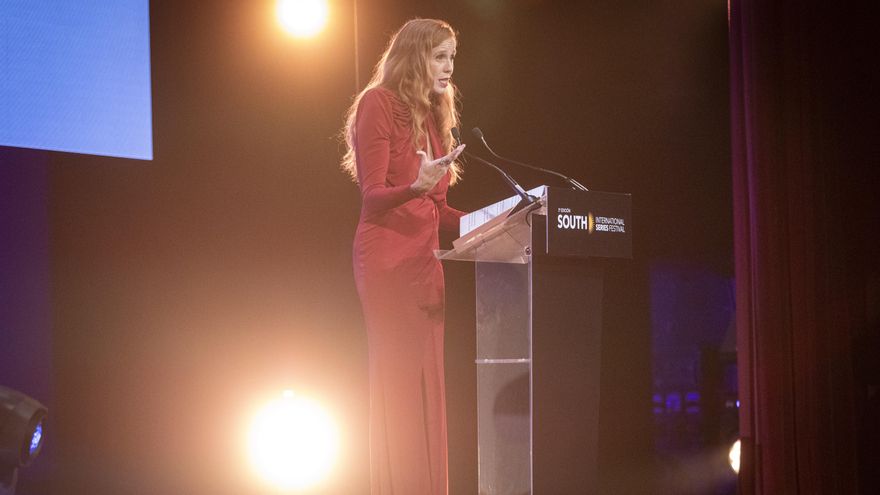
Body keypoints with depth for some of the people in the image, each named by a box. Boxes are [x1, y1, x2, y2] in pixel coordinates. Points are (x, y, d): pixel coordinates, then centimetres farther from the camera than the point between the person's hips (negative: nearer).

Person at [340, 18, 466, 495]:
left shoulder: (432, 115, 19)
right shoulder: (378, 103, -4)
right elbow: (372, 197, -11)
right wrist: (417, 187, -29)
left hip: (424, 258, 8)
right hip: (387, 259, -8)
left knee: (428, 382, 3)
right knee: (397, 381, -10)